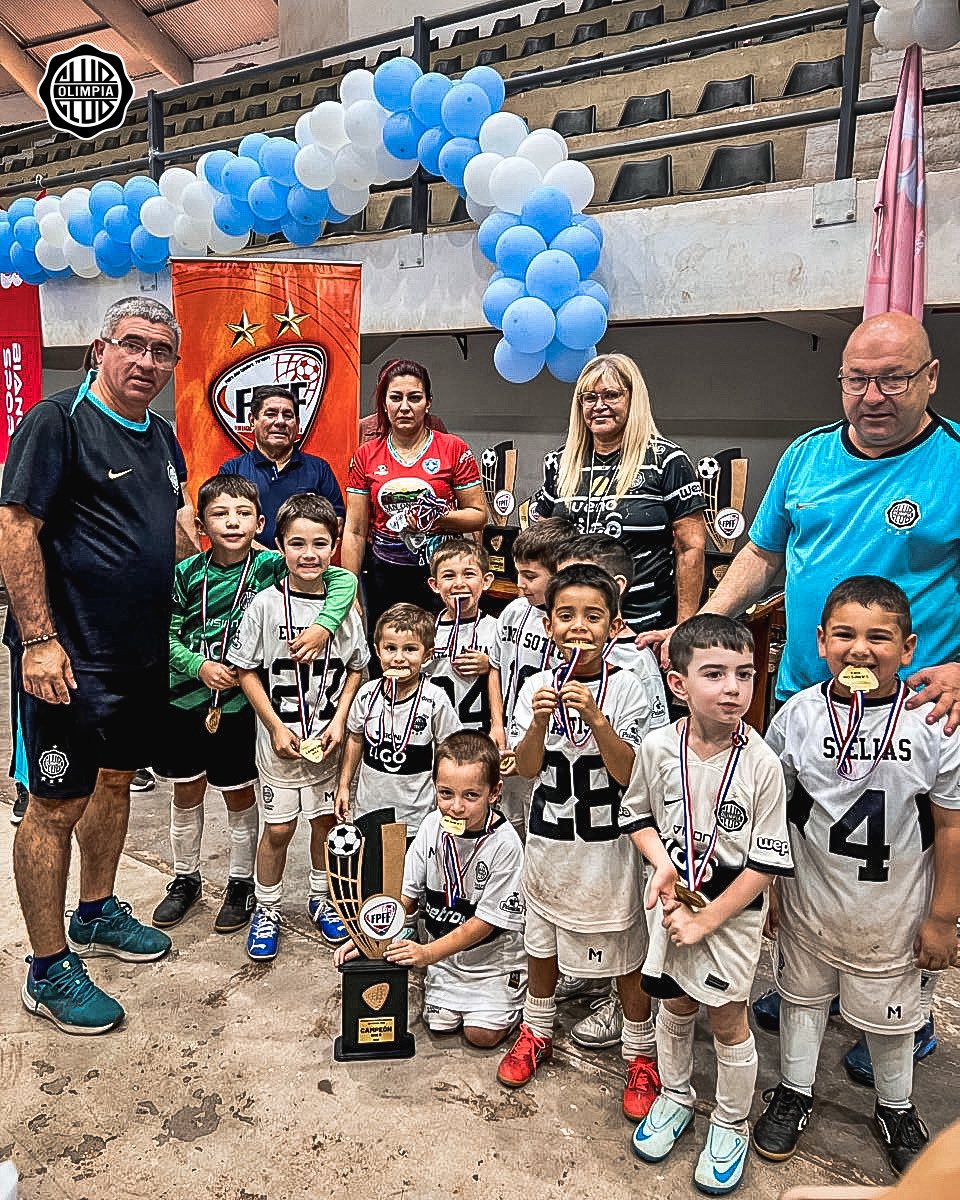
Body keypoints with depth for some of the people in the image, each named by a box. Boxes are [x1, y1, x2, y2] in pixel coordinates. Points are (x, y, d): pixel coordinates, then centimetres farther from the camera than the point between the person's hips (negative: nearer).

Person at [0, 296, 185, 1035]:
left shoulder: (162, 438, 12)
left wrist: (170, 631, 16)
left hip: (142, 653, 8)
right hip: (68, 658, -8)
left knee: (116, 779, 19)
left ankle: (96, 914, 39)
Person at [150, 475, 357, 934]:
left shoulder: (271, 567, -11)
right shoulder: (186, 574, -5)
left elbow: (344, 578, -17)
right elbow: (166, 634, -1)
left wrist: (324, 625, -31)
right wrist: (200, 666, -16)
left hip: (237, 703, -2)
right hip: (183, 697, 2)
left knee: (239, 795, 12)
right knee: (186, 793, 17)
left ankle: (241, 883, 32)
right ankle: (185, 879, 37)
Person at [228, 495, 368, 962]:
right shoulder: (266, 605, -10)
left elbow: (356, 668, 5)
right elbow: (247, 671, -6)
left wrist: (339, 721, -6)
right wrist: (276, 726, -11)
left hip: (329, 739, 2)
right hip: (280, 739, -2)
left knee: (327, 819, 15)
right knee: (278, 828, 7)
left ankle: (321, 898, 37)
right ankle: (266, 910, 28)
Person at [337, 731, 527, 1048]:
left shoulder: (504, 843, -27)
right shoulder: (433, 825, -12)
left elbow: (485, 922, -22)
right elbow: (407, 894, -4)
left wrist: (428, 953, -26)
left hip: (492, 954, -4)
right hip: (444, 949, 4)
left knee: (482, 1034, -9)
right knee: (439, 1023, 0)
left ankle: (515, 994, 18)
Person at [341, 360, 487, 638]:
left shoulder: (454, 449, 0)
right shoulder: (366, 456, 6)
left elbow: (479, 514, 1)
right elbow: (355, 531, 7)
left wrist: (439, 517, -18)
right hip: (383, 577, 2)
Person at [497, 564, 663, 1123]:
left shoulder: (626, 688, -13)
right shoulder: (537, 686, -5)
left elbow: (628, 772, -18)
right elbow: (527, 768, -8)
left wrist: (594, 715, -30)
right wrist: (540, 720, -25)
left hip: (608, 842, -3)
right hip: (549, 839, 3)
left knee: (625, 954, 10)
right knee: (542, 941, 21)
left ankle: (641, 1054, 32)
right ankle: (538, 1030, 44)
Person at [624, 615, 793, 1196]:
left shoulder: (761, 764, -22)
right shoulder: (658, 746, -15)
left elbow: (767, 864, -16)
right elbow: (640, 815, 3)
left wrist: (706, 920, -16)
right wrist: (662, 863, -15)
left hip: (734, 910, -2)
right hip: (672, 899, 3)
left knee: (727, 1018, 12)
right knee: (675, 1005, 20)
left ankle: (732, 1124, 37)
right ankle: (677, 1095, 46)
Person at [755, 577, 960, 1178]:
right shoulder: (799, 715, -14)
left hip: (893, 912, -1)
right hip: (808, 902, 1)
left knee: (889, 1014, 20)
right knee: (802, 995, 21)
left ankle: (896, 1109, 48)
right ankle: (794, 1093, 46)